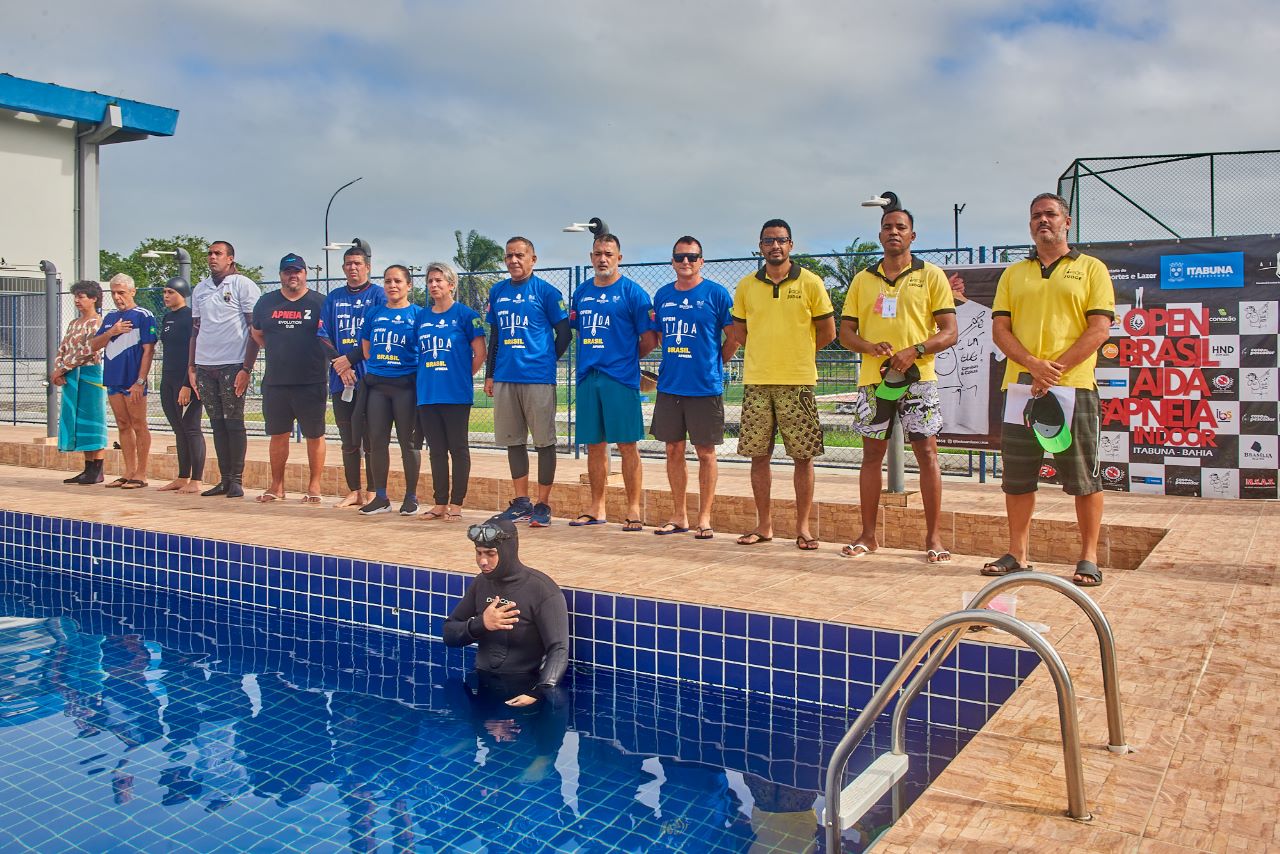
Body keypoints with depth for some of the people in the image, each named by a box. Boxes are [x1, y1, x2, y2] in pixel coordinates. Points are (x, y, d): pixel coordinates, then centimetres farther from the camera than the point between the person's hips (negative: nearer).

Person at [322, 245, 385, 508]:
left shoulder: (378, 295, 2)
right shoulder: (333, 298, 16)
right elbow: (324, 336, 10)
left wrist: (350, 359, -12)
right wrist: (339, 365, -6)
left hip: (369, 376, -5)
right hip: (340, 378, 5)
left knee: (369, 437, -3)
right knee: (348, 439, 8)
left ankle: (372, 493, 3)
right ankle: (354, 491, 15)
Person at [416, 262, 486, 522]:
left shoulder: (465, 314, -4)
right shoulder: (422, 317, 12)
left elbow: (480, 353, -5)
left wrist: (464, 376, -1)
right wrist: (427, 376, 10)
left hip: (456, 394, -5)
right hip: (427, 393, 5)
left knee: (458, 449, 1)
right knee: (436, 450, 10)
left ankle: (456, 504, 7)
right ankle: (439, 503, 17)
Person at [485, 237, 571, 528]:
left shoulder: (545, 291, -3)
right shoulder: (497, 292, 12)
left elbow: (564, 332, 1)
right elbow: (494, 335, 17)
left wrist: (548, 360, 2)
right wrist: (489, 374, 14)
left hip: (538, 377, -5)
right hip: (505, 378, 5)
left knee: (544, 441, 1)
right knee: (513, 441, 11)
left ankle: (543, 504, 8)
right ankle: (521, 502, 21)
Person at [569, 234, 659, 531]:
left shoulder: (632, 292, -2)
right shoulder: (581, 293, 14)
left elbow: (649, 339, -3)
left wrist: (626, 358, 5)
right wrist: (590, 359, 12)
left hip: (620, 378, -5)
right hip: (587, 377, 5)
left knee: (627, 445, -3)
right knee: (594, 445, 10)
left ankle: (634, 511, 5)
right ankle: (596, 509, 20)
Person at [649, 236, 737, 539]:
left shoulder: (715, 293, -5)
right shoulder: (663, 295, 9)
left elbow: (734, 336, -1)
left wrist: (714, 364, 5)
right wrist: (673, 363, 13)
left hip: (705, 387, -5)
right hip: (669, 386, 5)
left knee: (705, 452, 3)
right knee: (674, 450, 9)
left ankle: (704, 519, 11)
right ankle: (679, 517, 20)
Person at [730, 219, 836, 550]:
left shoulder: (810, 283, 1)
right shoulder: (746, 286, 8)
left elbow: (827, 332, 5)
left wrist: (798, 354, 11)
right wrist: (767, 352, 12)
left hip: (797, 382, -2)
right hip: (756, 382, 3)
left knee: (803, 456, 0)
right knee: (758, 455, 6)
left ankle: (803, 528, 10)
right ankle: (764, 526, 16)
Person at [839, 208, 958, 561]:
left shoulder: (931, 276, 4)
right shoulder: (863, 280, 13)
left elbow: (949, 332, -2)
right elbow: (846, 332, 11)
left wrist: (915, 351, -18)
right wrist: (870, 346, -10)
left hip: (918, 377, -3)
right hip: (873, 378, 3)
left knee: (927, 453, -4)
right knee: (872, 454, 6)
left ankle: (933, 536, 4)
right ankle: (868, 535, 15)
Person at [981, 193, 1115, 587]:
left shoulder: (1091, 268, 7)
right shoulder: (1013, 273, 17)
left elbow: (1100, 328, -3)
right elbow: (999, 328, 7)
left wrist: (1056, 368, -14)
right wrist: (1032, 364, -11)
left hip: (1073, 386, -3)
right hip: (1020, 387, 4)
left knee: (1084, 477, 0)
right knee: (1017, 476, 7)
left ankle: (1089, 558, 10)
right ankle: (1017, 554, 17)